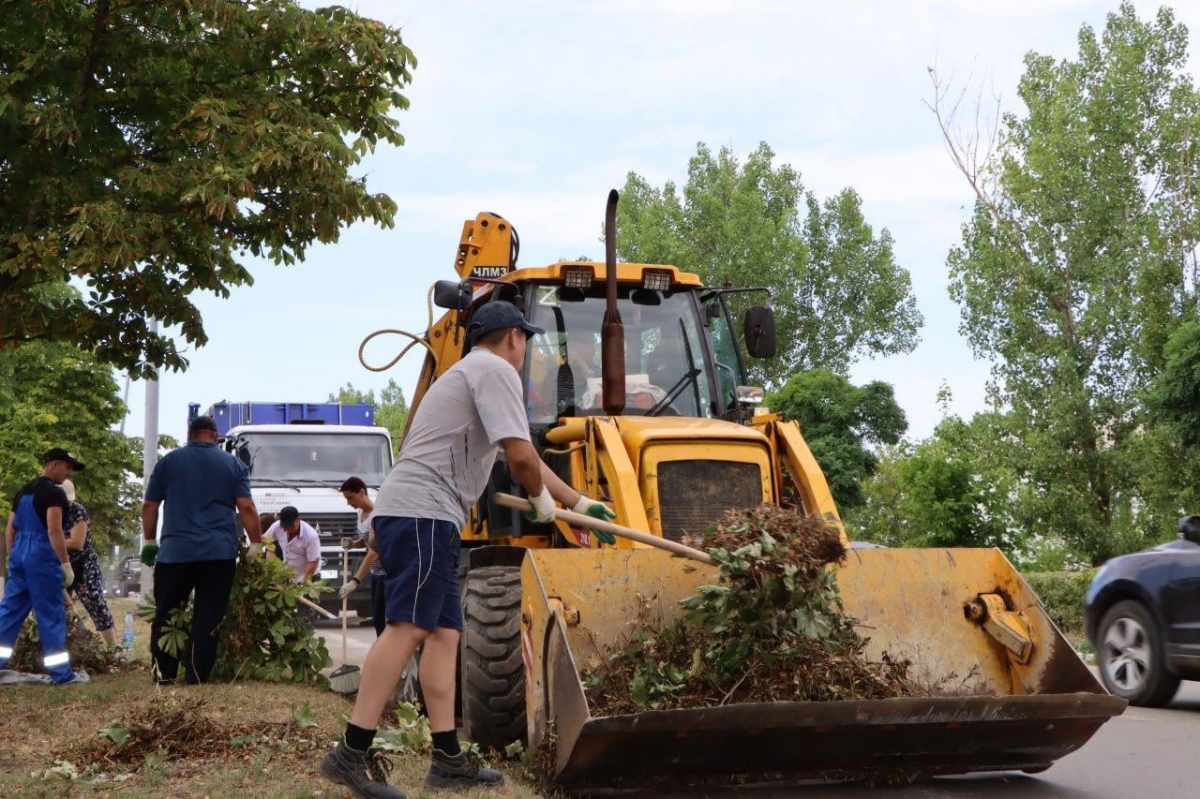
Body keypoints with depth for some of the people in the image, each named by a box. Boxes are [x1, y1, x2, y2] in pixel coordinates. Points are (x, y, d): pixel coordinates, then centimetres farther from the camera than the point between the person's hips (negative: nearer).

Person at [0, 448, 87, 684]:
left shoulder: (24, 491, 16)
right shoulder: (54, 492, -10)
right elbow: (54, 531, -19)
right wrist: (66, 564, -16)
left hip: (19, 554, 8)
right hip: (42, 556, -8)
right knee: (51, 614, -3)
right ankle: (61, 673, 1)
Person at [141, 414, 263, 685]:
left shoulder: (168, 461, 9)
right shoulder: (233, 464, 7)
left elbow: (149, 506, 9)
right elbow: (246, 507, -2)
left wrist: (149, 542, 18)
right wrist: (256, 545, 2)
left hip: (175, 552, 1)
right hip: (219, 553, 0)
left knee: (165, 614, 11)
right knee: (208, 618, 2)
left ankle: (164, 674, 9)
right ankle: (197, 677, -1)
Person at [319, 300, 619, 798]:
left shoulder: (472, 374, 30)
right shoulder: (496, 370, -3)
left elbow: (524, 458, 36)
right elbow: (520, 455, -14)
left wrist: (578, 502, 39)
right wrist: (540, 497, 7)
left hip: (417, 515, 11)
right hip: (423, 512, -11)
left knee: (444, 631, 8)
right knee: (409, 626, -16)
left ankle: (448, 759, 8)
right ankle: (352, 752, -21)